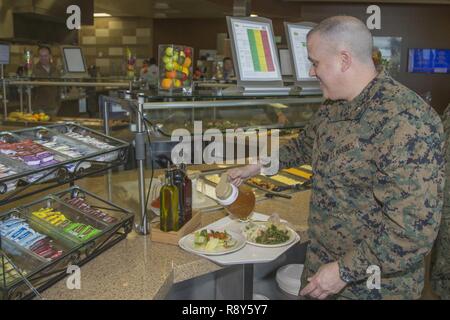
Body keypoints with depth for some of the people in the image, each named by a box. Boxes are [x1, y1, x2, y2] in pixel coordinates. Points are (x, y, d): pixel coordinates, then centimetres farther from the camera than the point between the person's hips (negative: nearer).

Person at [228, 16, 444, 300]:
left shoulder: (407, 121, -27)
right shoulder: (334, 106, 1)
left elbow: (415, 229, -28)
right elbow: (306, 146, 20)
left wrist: (345, 271, -24)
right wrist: (257, 166, 18)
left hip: (373, 285, -7)